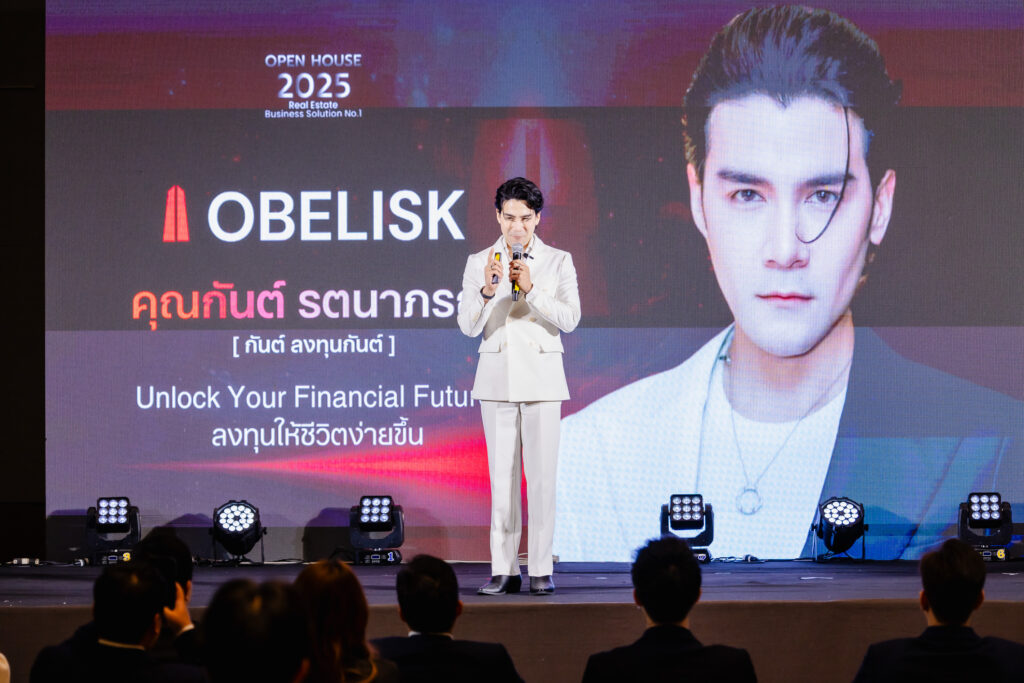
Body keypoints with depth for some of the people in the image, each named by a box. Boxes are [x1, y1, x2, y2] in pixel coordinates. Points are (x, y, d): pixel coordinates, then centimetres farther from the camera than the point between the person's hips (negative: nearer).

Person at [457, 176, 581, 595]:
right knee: (502, 474, 1)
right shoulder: (479, 262, 7)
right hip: (497, 375, 1)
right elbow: (468, 326, -1)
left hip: (541, 375, -1)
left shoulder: (558, 261, 4)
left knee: (542, 475, -5)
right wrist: (487, 290, -19)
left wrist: (532, 289, -19)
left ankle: (540, 569, -1)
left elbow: (569, 319, -7)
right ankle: (504, 570, 4)